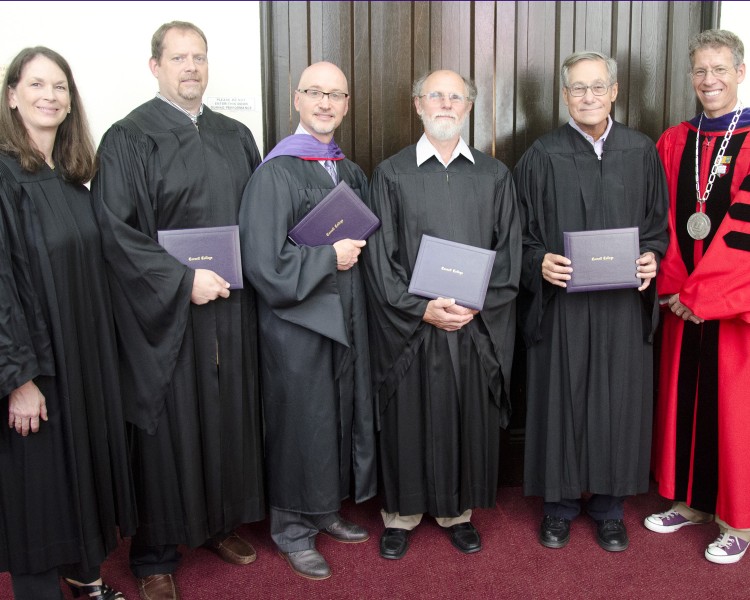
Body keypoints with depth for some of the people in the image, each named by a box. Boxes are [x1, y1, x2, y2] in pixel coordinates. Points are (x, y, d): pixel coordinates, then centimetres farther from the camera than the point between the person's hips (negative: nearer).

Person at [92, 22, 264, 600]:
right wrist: (183, 281, -18)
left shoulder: (236, 136, 11)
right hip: (164, 314, -4)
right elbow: (117, 232, -12)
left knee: (229, 415, 12)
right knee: (168, 426, 4)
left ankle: (220, 523, 33)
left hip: (231, 309, 5)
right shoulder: (129, 139, -4)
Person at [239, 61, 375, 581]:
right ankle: (293, 529, 24)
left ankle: (326, 509, 35)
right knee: (303, 422, 5)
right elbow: (263, 262, -18)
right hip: (296, 323, -6)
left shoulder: (351, 172, 9)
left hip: (346, 318, 7)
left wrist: (359, 249, -3)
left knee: (342, 415, 15)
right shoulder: (276, 172, -12)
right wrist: (330, 258, -15)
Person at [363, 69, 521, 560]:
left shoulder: (495, 175, 8)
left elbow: (509, 255, 4)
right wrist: (421, 308, -14)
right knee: (409, 421, 6)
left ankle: (459, 511, 27)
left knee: (470, 420, 9)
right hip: (408, 326, -1)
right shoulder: (391, 174, 3)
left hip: (478, 327, 2)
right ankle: (402, 514, 24)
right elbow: (380, 257, -3)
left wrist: (475, 304, -10)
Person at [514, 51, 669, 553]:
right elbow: (521, 234, 3)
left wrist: (652, 256, -8)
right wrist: (539, 262, -15)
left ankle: (610, 507, 25)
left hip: (624, 302, 2)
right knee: (561, 399, 5)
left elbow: (659, 222, 11)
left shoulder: (642, 152, 6)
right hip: (560, 303, -1)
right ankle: (560, 504, 23)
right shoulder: (542, 157, 1)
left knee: (618, 400, 8)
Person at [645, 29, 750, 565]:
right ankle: (690, 501, 29)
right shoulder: (674, 142, 8)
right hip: (684, 299, 4)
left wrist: (701, 292, -15)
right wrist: (673, 283, -7)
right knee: (683, 396, 12)